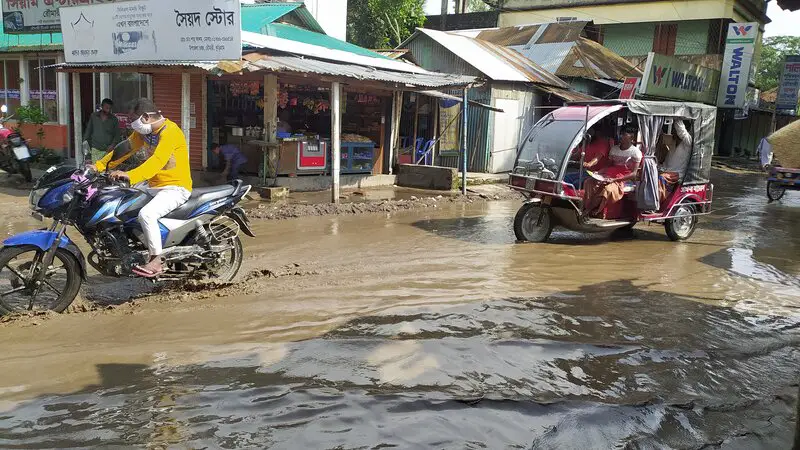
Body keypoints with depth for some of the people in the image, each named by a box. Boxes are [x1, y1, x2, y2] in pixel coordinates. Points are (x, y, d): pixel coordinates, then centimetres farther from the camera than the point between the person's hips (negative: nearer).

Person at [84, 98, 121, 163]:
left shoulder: (114, 119, 6)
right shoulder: (93, 116, 9)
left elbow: (117, 134, 6)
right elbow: (88, 130, 16)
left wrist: (113, 144, -9)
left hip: (108, 150, -1)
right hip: (96, 149, 1)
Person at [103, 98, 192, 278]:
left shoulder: (169, 131, -18)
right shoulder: (144, 131, 11)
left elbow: (157, 161, -31)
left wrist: (131, 176, -41)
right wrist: (100, 165, 3)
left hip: (175, 187, -10)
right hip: (154, 187, 10)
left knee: (146, 214, -31)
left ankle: (156, 261, -20)